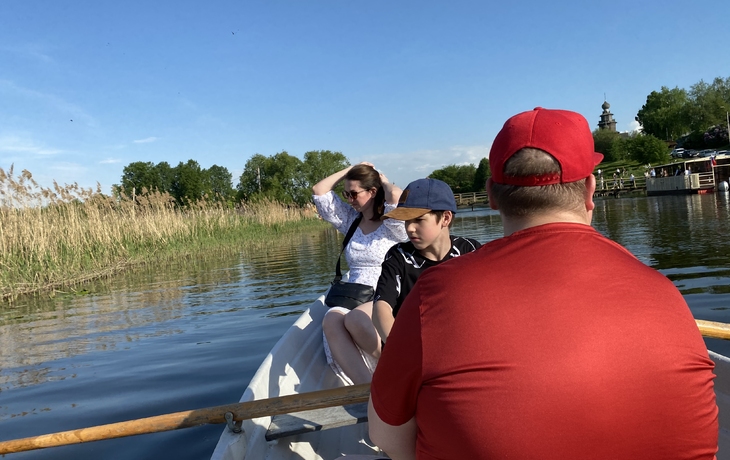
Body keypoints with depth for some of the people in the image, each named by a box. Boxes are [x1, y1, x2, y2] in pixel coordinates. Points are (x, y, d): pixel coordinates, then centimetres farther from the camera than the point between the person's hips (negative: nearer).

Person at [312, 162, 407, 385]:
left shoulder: (392, 224, 3)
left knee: (354, 318, -37)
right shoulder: (350, 220, 19)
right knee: (332, 321, -32)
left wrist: (384, 181, 3)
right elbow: (319, 190, 18)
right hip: (352, 300, 4)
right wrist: (352, 169, 18)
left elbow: (396, 195, -19)